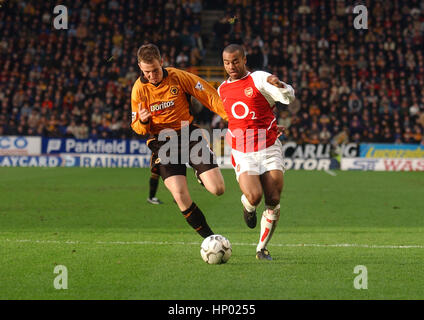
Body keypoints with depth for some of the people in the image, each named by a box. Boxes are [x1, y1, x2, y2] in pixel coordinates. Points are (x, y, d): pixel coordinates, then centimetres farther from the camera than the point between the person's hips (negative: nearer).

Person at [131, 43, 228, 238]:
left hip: (188, 134, 0)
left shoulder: (179, 77, -9)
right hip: (162, 143, 0)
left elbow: (209, 96, -1)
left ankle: (200, 175, 27)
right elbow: (137, 127, 4)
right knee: (180, 196, -18)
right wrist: (142, 121, -20)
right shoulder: (139, 89, -4)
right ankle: (208, 237, 0)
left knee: (217, 189, -11)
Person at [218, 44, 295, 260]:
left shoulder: (259, 79, -3)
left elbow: (288, 97, -16)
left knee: (273, 201, -6)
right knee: (254, 197, -22)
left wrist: (279, 85, -37)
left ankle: (262, 249, 10)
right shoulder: (222, 90, 12)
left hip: (269, 149, -2)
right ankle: (247, 206, 16)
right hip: (242, 154, 2)